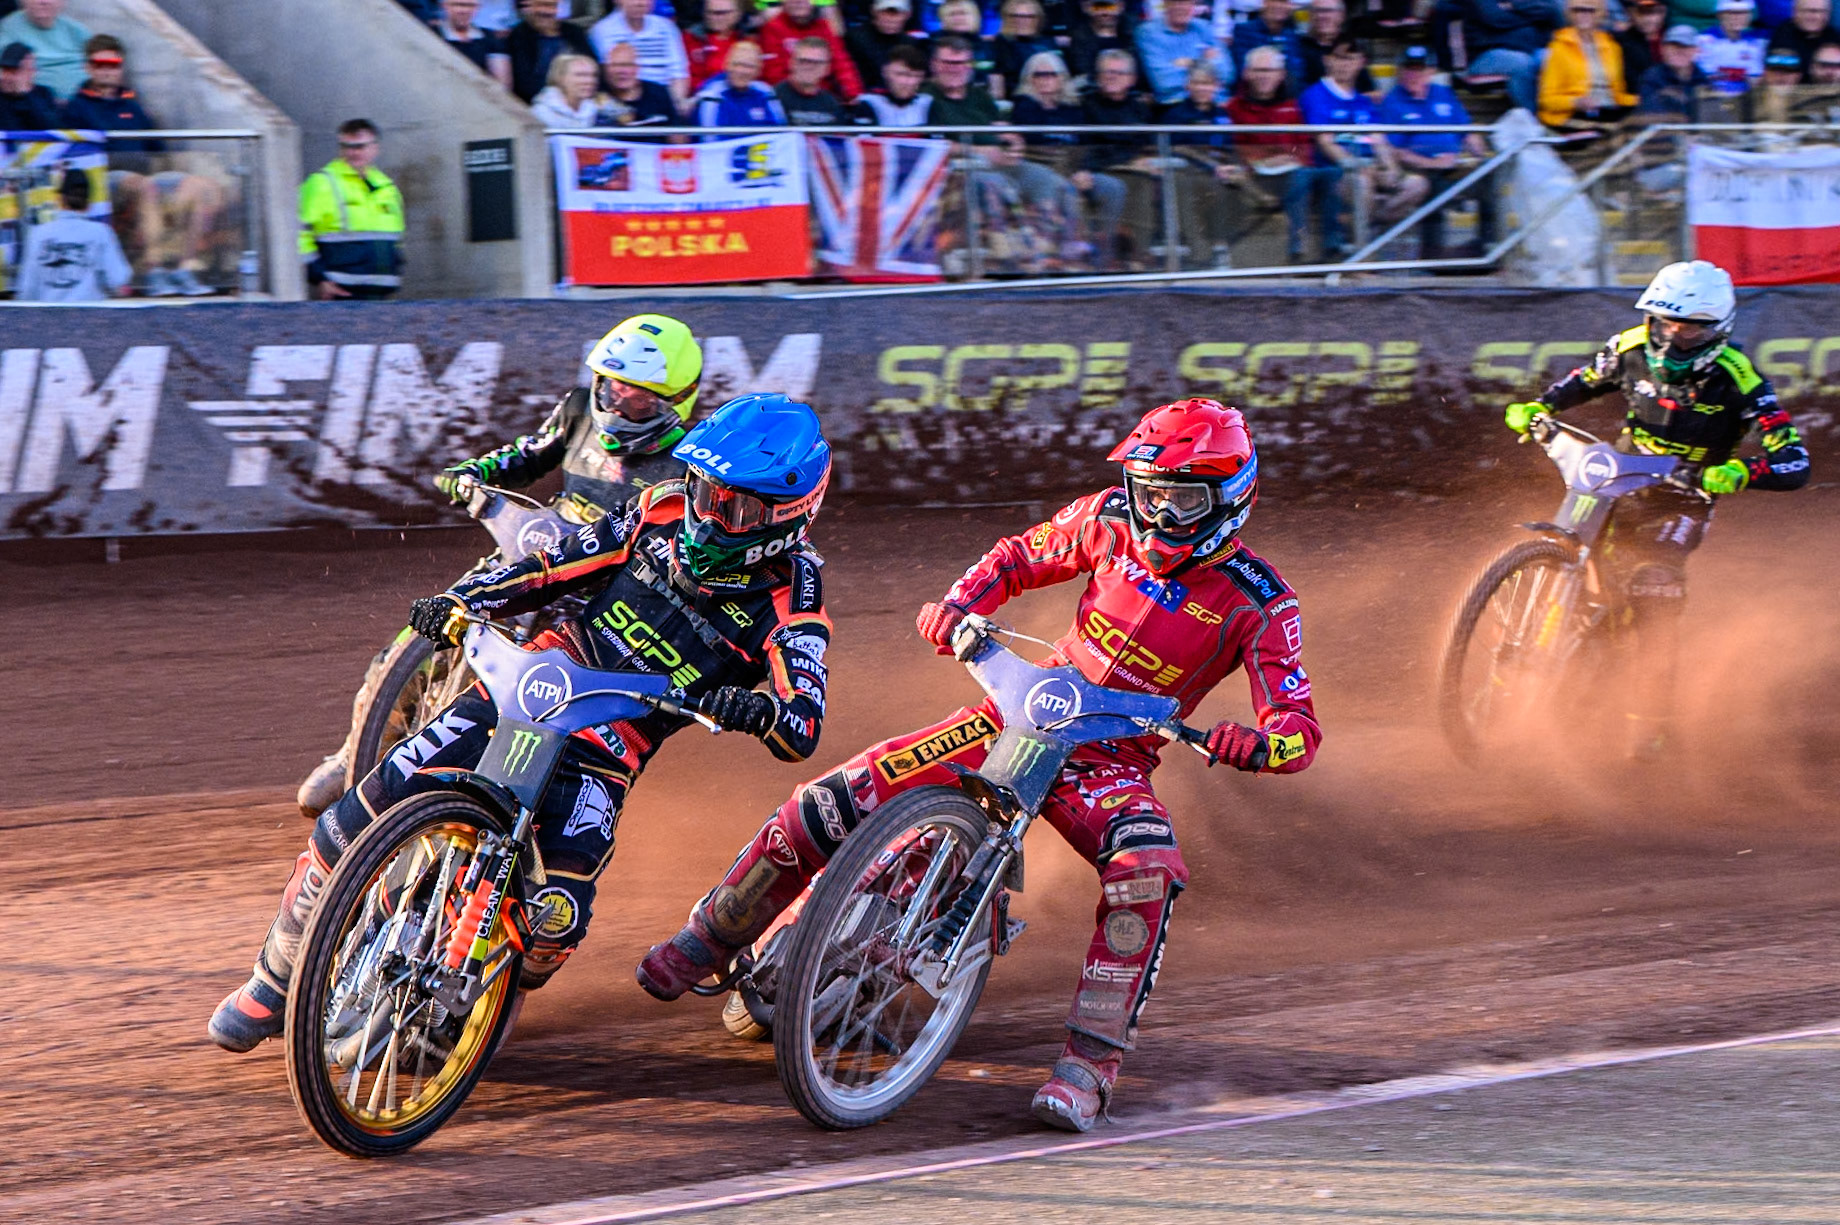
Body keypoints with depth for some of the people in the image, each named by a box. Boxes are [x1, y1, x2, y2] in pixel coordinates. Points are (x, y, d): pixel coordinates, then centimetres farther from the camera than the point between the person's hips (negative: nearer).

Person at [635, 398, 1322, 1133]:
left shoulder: (1259, 604, -12)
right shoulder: (1113, 520, -2)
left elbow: (1300, 727, -16)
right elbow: (1022, 556, 14)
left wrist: (1259, 744, -41)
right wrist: (960, 603, -7)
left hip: (1111, 760, -3)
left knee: (1147, 873, -38)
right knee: (826, 806, -9)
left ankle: (1089, 1066, -34)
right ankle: (709, 942, 14)